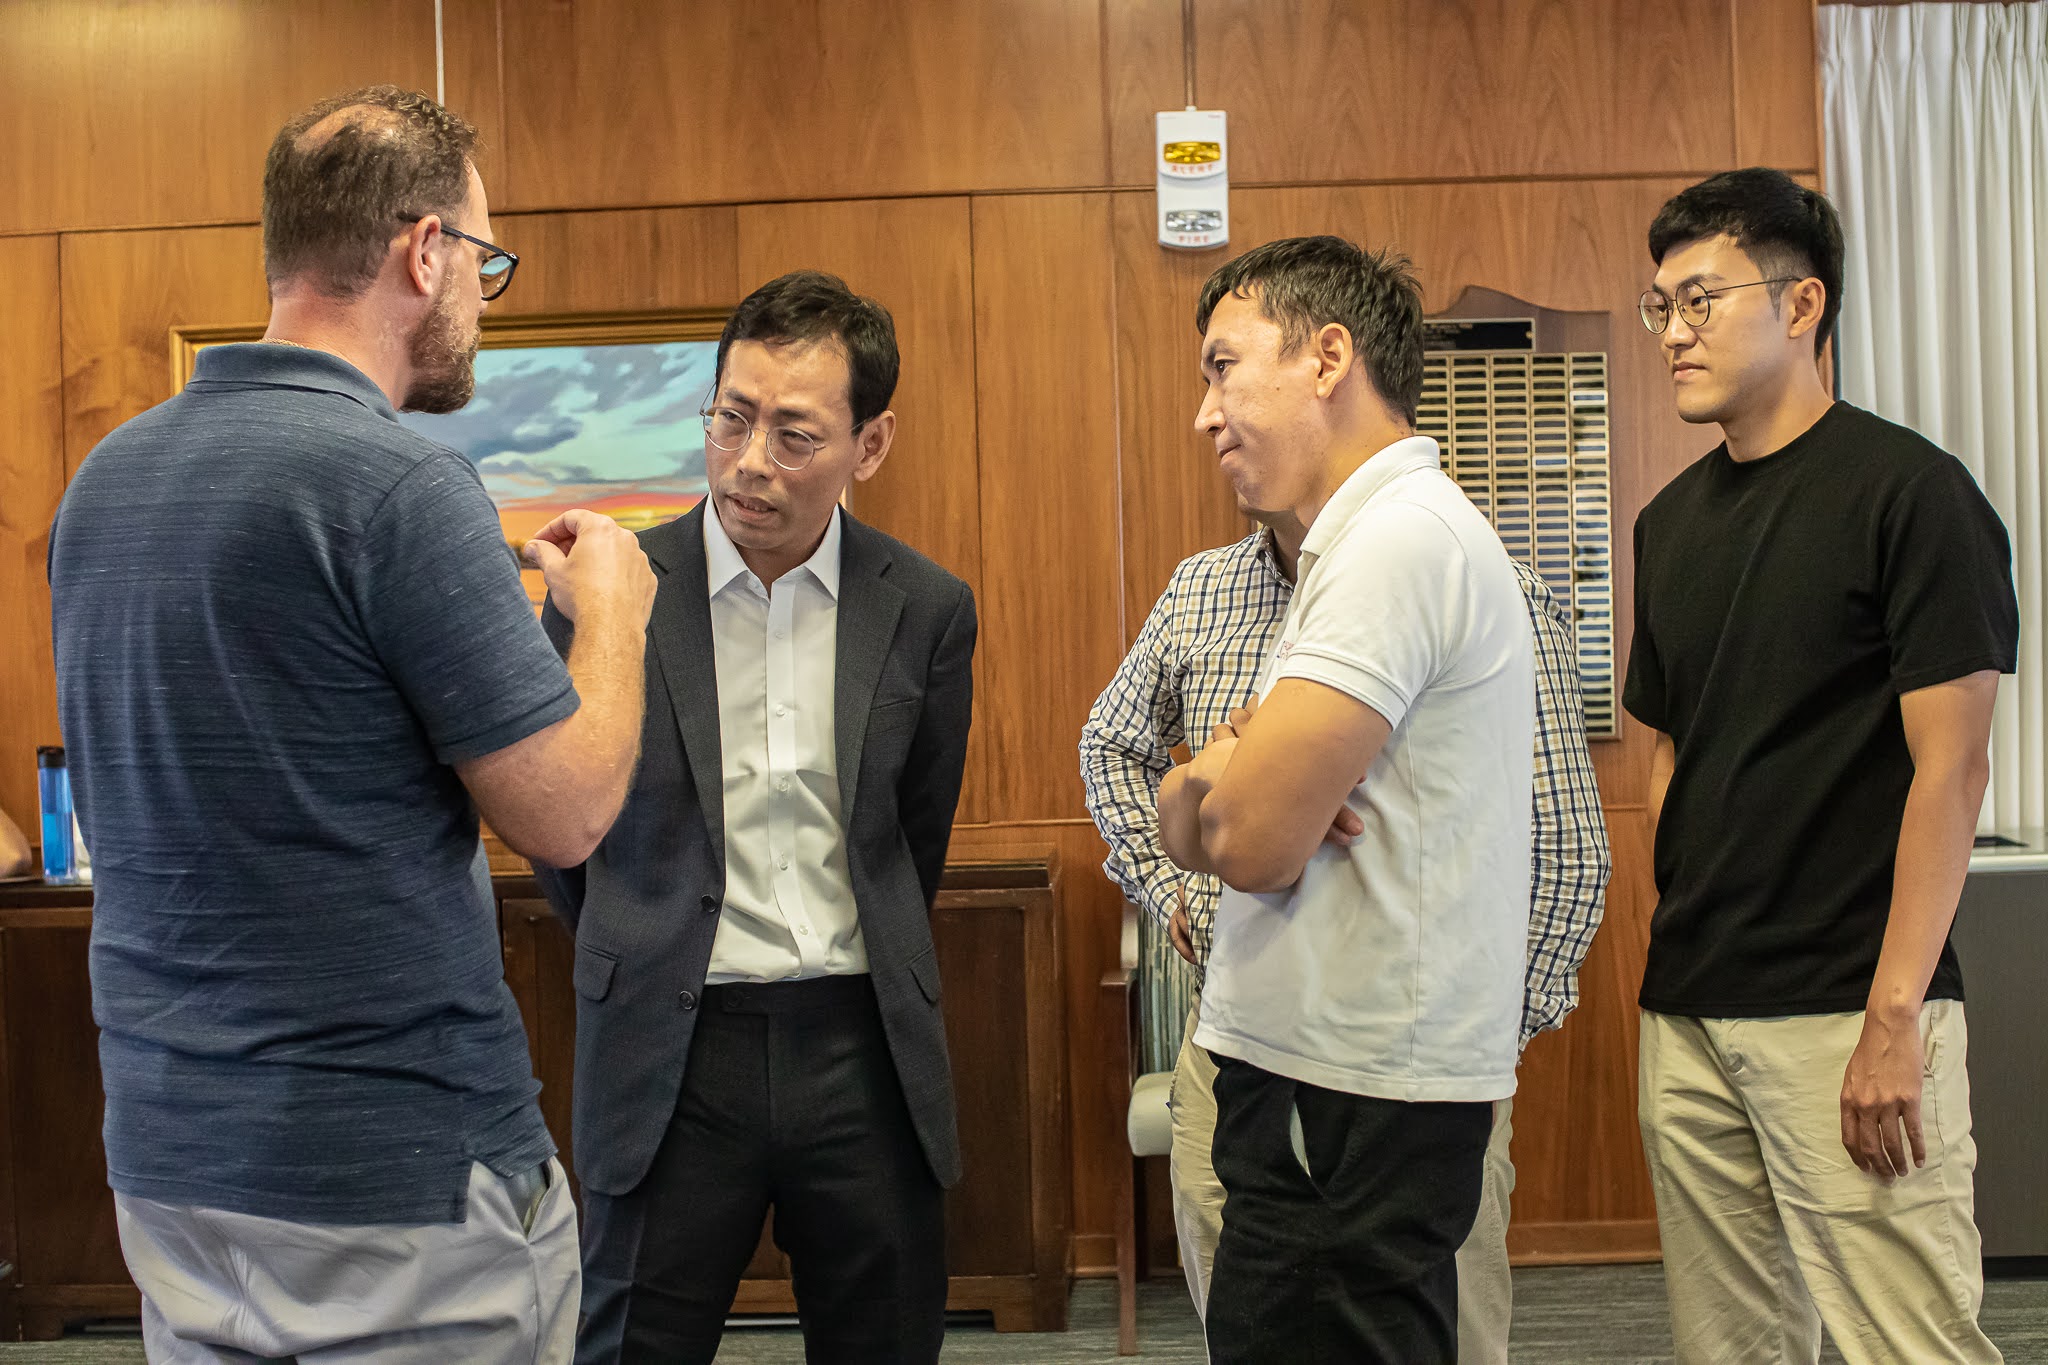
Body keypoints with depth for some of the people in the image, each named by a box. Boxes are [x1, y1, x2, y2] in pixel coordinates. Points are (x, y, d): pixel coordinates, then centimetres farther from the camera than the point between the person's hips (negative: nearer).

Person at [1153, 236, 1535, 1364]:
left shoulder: (1403, 538, -16)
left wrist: (1220, 777, -1)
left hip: (1350, 1106, -9)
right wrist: (1207, 789, -10)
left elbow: (1253, 842, -22)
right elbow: (1185, 826, 13)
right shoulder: (1364, 538, 16)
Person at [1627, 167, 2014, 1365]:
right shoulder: (1673, 520, 12)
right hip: (1690, 1012, 7)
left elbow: (1950, 768, -12)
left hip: (1846, 1011, -6)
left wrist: (1893, 1020, -17)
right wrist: (1676, 947, 10)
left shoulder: (1908, 492, -8)